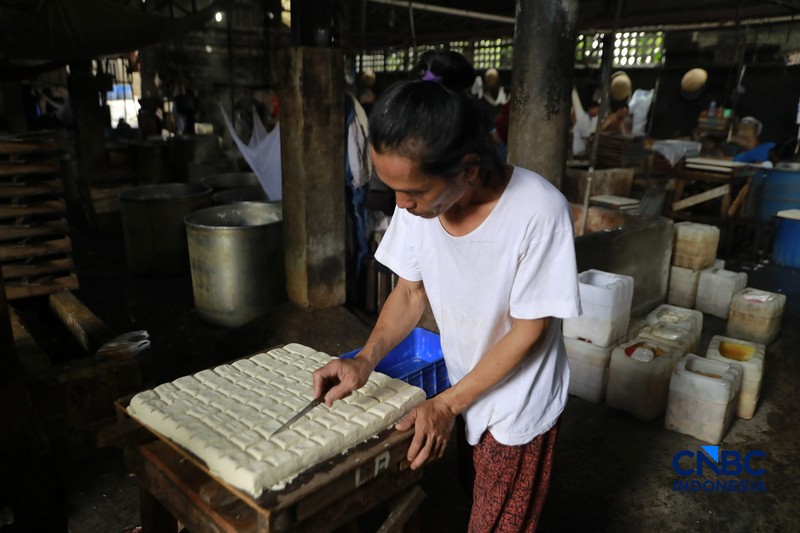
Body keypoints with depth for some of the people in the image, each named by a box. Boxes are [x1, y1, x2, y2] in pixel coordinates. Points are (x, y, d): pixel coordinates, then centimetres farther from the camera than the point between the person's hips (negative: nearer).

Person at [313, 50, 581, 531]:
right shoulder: (418, 202, -17)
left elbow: (528, 330, -22)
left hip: (519, 407, -4)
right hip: (462, 384, 4)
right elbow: (410, 291, -4)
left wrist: (447, 404, -20)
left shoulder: (538, 211, -32)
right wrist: (366, 359, -19)